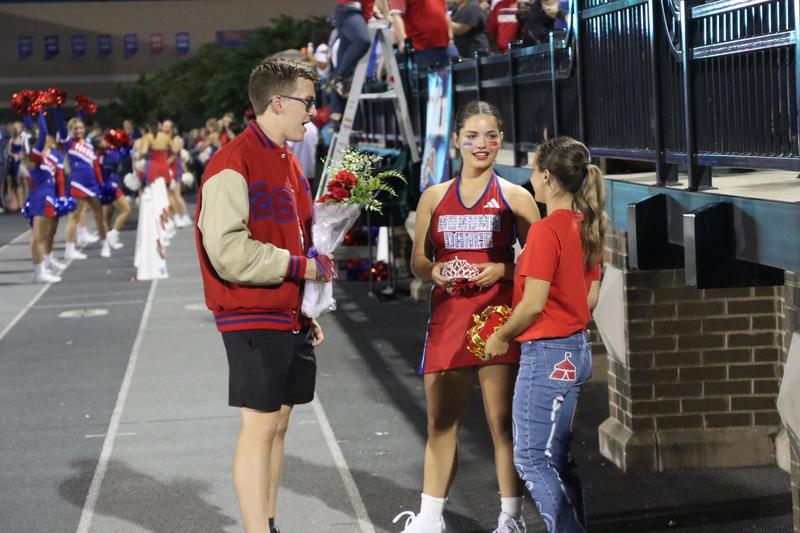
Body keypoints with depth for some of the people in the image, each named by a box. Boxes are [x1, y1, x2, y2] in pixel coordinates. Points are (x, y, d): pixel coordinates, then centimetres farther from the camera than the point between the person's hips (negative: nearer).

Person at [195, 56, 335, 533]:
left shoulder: (288, 163, 14)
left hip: (290, 319, 9)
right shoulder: (234, 164, -15)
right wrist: (304, 266, -16)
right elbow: (230, 253, -22)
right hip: (254, 319, -8)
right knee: (260, 424, -6)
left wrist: (306, 312, 16)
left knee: (279, 422, 11)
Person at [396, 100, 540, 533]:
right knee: (440, 423, 8)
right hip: (447, 316, 3)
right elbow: (418, 260, 13)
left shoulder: (515, 198, 2)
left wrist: (501, 270, -14)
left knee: (503, 422, 0)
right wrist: (434, 272, -8)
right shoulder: (434, 197, 10)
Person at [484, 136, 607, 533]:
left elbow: (534, 304, -19)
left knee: (532, 459, -2)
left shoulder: (545, 231, -18)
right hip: (578, 350, 9)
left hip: (547, 353, -9)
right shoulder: (586, 227, 8)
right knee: (556, 458, 16)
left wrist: (501, 337, -5)